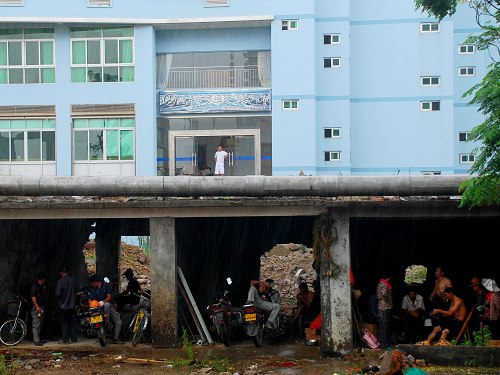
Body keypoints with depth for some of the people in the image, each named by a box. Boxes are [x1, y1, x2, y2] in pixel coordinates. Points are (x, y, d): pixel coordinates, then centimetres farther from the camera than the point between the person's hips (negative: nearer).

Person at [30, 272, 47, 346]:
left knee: (40, 324, 12)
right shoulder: (35, 286, -9)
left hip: (42, 308, 10)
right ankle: (37, 341, -12)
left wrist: (44, 289, 12)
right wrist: (37, 306, -22)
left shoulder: (42, 286, 19)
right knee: (36, 325, -9)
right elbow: (33, 297, -17)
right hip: (36, 308, -10)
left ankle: (37, 339, 19)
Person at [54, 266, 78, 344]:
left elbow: (58, 293, -16)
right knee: (73, 322, 11)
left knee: (64, 323, 2)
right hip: (72, 304, 4)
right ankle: (73, 338, 14)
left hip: (63, 305, -4)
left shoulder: (60, 281, -13)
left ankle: (66, 340, 0)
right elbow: (75, 291, 7)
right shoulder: (72, 280, 0)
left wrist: (58, 300, 3)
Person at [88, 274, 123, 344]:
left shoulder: (105, 285, -4)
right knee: (107, 304, -37)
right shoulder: (93, 289, 6)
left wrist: (103, 302, -31)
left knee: (118, 322, -12)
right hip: (100, 307, 0)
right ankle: (106, 322, -34)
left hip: (109, 305, 0)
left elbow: (109, 297, -13)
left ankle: (115, 339, -6)